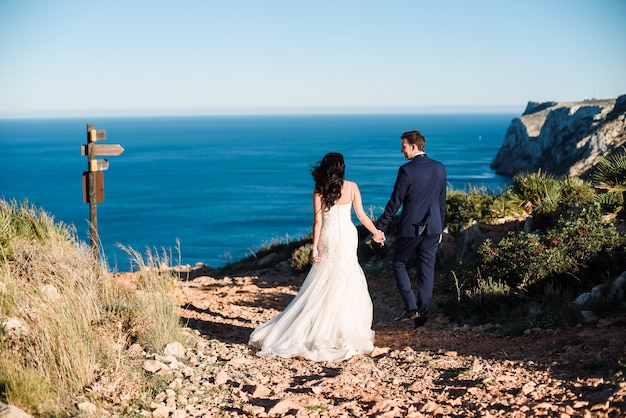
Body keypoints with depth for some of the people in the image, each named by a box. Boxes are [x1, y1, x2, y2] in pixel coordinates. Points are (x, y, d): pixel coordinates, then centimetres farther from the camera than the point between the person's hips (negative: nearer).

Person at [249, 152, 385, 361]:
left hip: (328, 239, 0)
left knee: (321, 287, 7)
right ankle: (344, 333, 12)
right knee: (345, 287, 7)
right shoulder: (351, 187, -3)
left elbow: (318, 221, -7)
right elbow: (361, 216, -1)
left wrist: (315, 247, -4)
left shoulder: (319, 190, -5)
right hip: (348, 237, 0)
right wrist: (376, 232, 14)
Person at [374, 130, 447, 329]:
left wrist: (380, 227, -7)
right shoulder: (440, 168, 4)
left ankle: (411, 307, 1)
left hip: (410, 227, -5)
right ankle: (422, 314, 13)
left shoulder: (407, 170, -14)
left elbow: (395, 202, -13)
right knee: (427, 270, 10)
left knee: (398, 263, 13)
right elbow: (442, 201, 10)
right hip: (432, 228, 5)